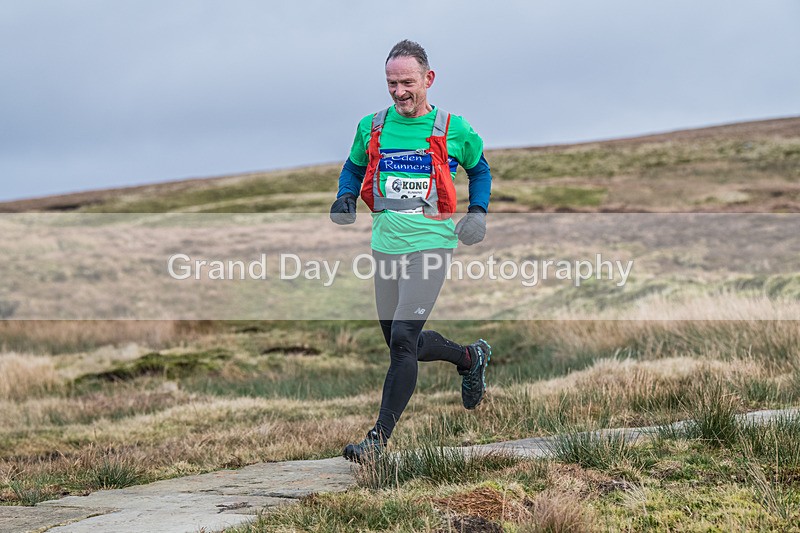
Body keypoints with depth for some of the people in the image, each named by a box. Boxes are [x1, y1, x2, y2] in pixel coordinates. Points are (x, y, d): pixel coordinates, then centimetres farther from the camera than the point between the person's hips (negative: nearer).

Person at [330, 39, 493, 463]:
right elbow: (354, 166, 22)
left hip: (430, 243, -5)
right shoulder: (372, 127, 6)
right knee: (402, 343, 15)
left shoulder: (452, 130, -1)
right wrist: (346, 197, 1)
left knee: (403, 341, -16)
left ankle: (379, 438, -12)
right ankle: (470, 357, 43)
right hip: (385, 244, 5)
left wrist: (478, 213, 2)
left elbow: (479, 169, 17)